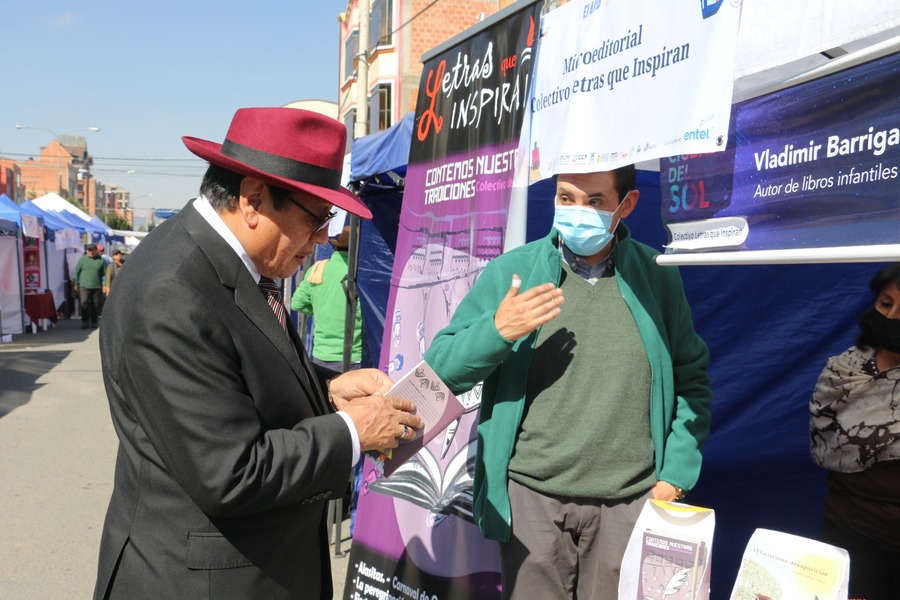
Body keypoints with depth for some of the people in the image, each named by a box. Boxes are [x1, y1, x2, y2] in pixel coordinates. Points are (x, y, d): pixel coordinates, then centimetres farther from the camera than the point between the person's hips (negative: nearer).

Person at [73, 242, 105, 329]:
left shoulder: (101, 260, 4)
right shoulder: (82, 259, 3)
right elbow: (77, 271, 6)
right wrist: (76, 284, 5)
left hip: (97, 286, 1)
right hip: (84, 286, -1)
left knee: (96, 305, 5)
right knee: (84, 303, -14)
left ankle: (94, 322, 17)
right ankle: (85, 322, -6)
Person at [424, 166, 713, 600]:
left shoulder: (658, 277, 2)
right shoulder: (510, 271, -1)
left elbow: (691, 381, 9)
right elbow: (440, 370, -1)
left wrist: (675, 476, 1)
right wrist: (496, 330, -18)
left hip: (631, 501, 1)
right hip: (530, 498, 0)